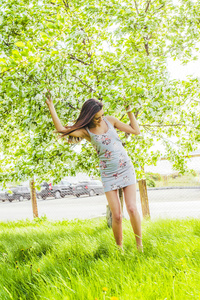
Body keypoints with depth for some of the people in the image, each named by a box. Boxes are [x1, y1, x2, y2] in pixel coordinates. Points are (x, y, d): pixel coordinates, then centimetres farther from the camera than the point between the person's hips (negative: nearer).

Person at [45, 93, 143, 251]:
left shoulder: (110, 120, 4)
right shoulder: (86, 131, -4)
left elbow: (136, 131, 7)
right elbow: (61, 129, -20)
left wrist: (129, 110, 3)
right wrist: (51, 107, -19)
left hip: (127, 169, 1)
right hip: (109, 174, -1)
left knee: (132, 208, -11)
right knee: (116, 216, -5)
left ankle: (140, 244, 6)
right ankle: (119, 247, 14)